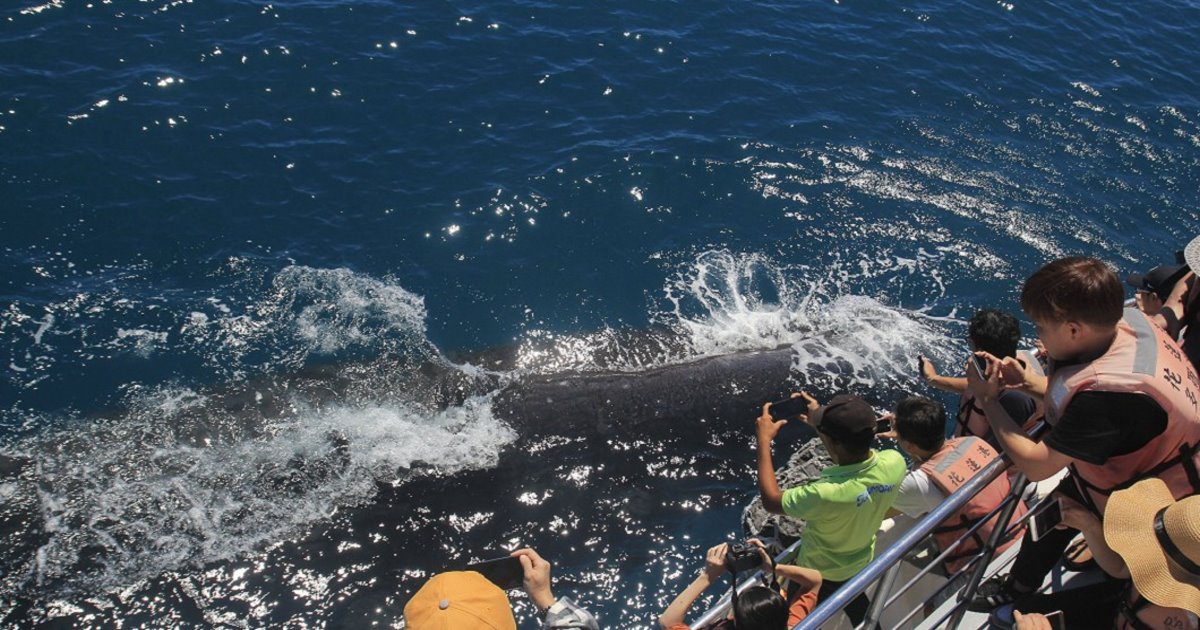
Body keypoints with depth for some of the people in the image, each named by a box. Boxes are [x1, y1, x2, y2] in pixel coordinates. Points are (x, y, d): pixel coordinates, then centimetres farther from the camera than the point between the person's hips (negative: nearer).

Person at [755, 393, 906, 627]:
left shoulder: (827, 494, -46)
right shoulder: (894, 462, -30)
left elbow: (771, 500, -27)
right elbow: (857, 452, -4)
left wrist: (764, 440, -20)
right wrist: (822, 422, -4)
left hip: (820, 573, -5)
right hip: (862, 560, 5)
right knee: (860, 611, 36)